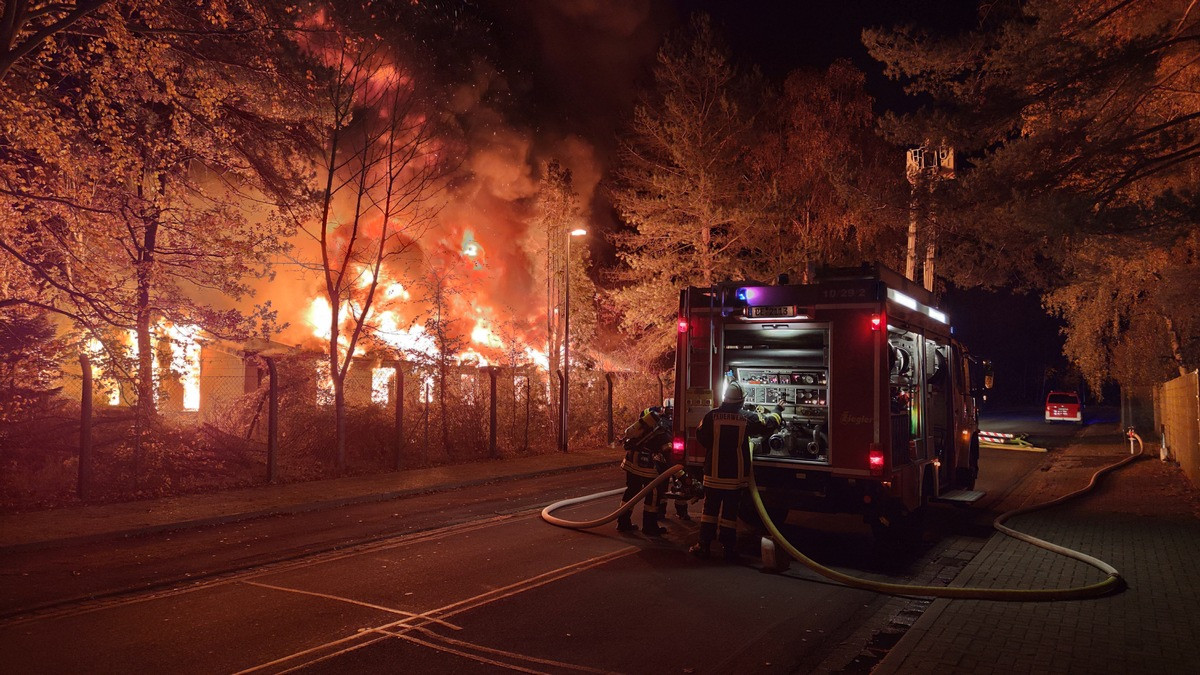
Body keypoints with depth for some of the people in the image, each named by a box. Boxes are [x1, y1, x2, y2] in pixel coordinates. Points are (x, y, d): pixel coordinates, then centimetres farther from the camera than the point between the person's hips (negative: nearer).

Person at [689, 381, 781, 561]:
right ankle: (729, 548, 10)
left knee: (710, 509, 8)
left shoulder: (712, 415, -8)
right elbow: (769, 423, 9)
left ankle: (704, 546, 9)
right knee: (730, 511, 6)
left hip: (714, 473, 0)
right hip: (736, 474, 0)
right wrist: (777, 410, 29)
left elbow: (700, 436, -1)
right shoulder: (748, 417, -6)